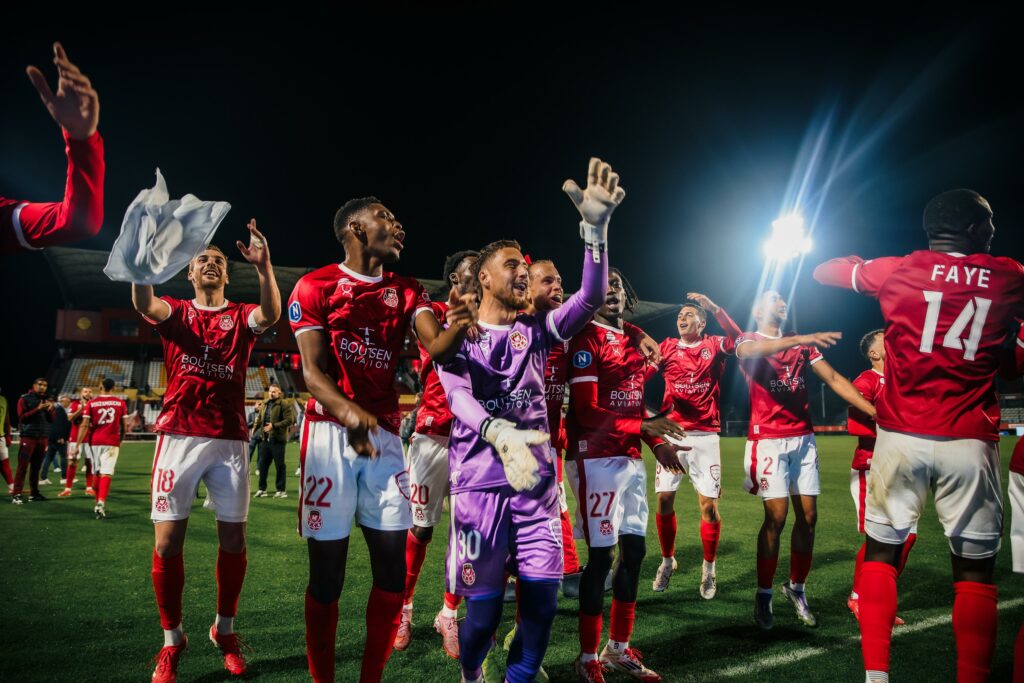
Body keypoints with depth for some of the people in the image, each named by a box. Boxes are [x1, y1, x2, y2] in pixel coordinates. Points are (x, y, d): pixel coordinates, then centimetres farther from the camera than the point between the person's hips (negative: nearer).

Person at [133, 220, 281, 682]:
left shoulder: (241, 317, 10)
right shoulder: (175, 313, 11)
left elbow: (271, 314, -14)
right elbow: (144, 304, -13)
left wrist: (263, 266, -30)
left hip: (229, 439, 0)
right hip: (178, 436, 0)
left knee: (232, 539, 3)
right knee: (168, 540, -2)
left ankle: (225, 630, 22)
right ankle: (172, 640, 13)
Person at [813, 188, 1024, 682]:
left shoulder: (898, 270, 3)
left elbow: (824, 271, 15)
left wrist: (874, 267, 31)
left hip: (903, 438, 0)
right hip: (970, 444, 0)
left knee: (880, 551, 11)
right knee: (975, 568, 9)